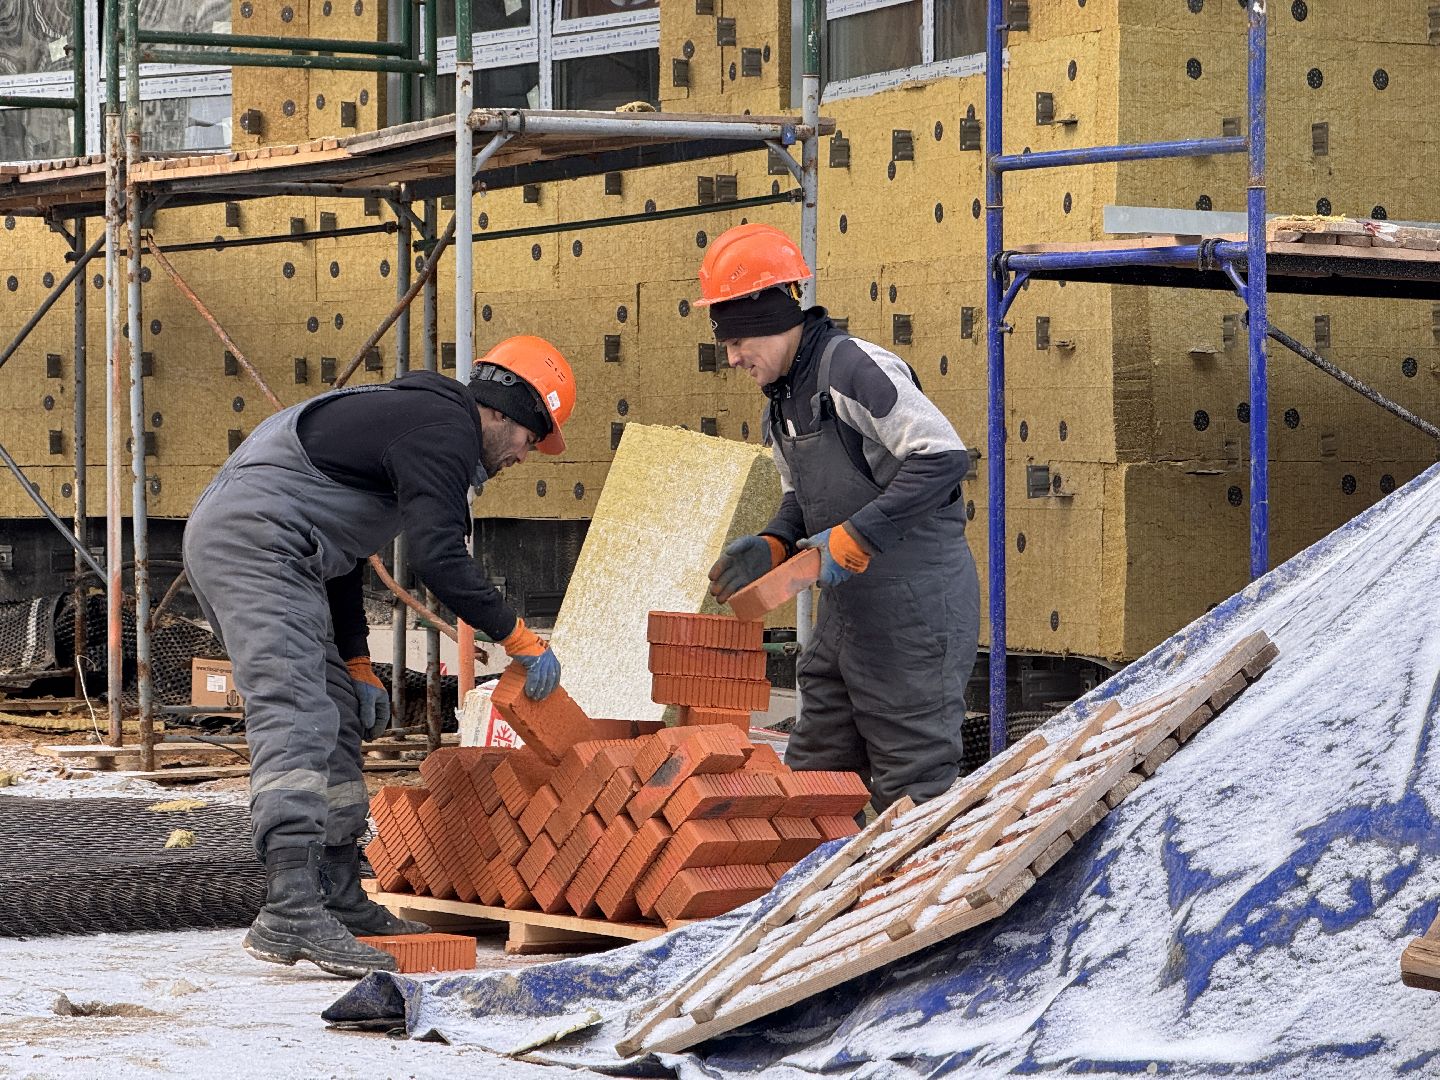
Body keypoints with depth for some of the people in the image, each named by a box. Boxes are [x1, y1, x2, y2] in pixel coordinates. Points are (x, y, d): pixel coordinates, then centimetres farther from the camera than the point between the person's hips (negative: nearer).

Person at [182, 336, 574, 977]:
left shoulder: (412, 417, 25)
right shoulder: (445, 429, -8)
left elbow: (336, 554, 28)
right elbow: (440, 560, -18)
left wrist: (358, 669, 26)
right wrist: (519, 639, -7)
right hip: (256, 543, -11)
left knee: (337, 719, 15)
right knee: (296, 720, -21)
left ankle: (341, 902, 20)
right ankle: (291, 913, -32)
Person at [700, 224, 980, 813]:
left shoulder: (854, 367, -18)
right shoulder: (783, 398, 12)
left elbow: (943, 459, -25)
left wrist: (852, 538, -25)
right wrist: (771, 547, 2)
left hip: (914, 603, -10)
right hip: (847, 606, 10)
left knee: (913, 785, -3)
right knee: (813, 768, 14)